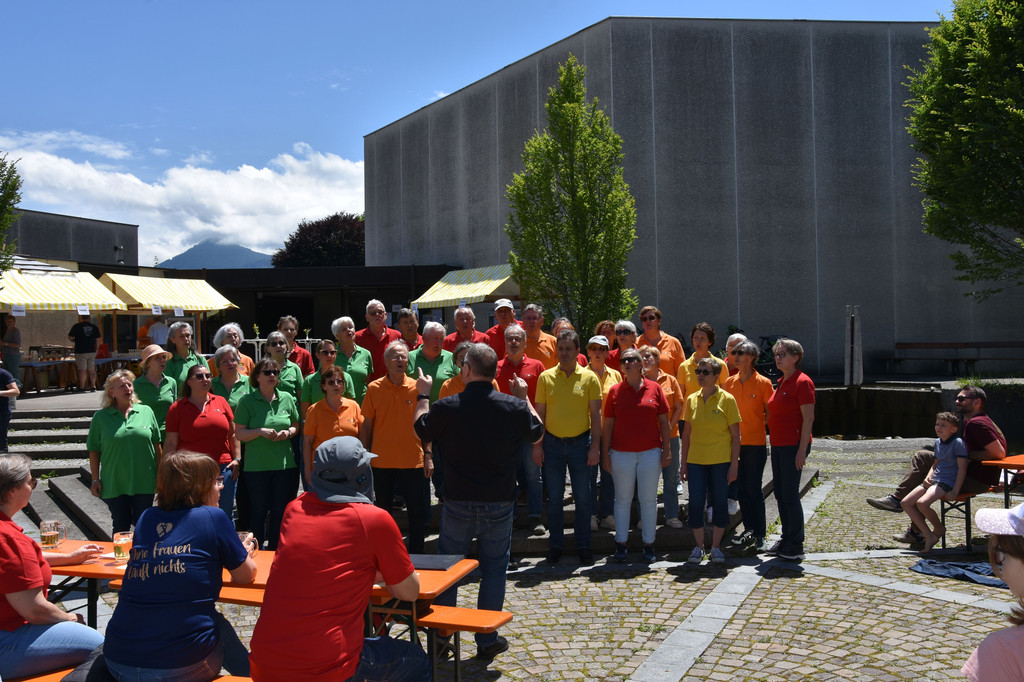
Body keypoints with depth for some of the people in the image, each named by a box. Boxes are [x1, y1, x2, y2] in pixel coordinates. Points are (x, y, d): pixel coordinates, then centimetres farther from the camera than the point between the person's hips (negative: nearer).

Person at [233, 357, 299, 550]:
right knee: (259, 512, 5)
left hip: (285, 465, 3)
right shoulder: (247, 401, -3)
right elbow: (239, 433, -4)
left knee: (280, 512, 8)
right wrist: (261, 431, -18)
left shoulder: (287, 398, 7)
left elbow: (296, 426, 16)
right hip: (256, 467, -3)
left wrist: (288, 432, -5)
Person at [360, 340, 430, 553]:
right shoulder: (374, 388, -1)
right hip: (382, 461, 0)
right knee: (381, 511, 11)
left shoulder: (417, 388, 1)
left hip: (414, 461, 0)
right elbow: (366, 425, 3)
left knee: (417, 512, 5)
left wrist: (428, 455, 0)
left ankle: (415, 557, 19)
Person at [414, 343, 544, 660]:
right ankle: (487, 640, 17)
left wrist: (423, 395, 22)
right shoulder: (514, 406, -9)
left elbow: (421, 430, 8)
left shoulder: (446, 407, -12)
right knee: (494, 569, 11)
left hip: (458, 504, 0)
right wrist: (524, 397, 21)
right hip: (500, 504, 1)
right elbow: (537, 434, 10)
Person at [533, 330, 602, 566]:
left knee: (582, 497, 5)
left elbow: (595, 414, 0)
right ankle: (555, 545, 19)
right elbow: (540, 413, 5)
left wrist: (595, 446, -6)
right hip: (552, 443, 1)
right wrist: (537, 444, -1)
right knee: (554, 497, 7)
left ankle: (583, 546, 17)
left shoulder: (589, 378, -1)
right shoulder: (546, 377, 3)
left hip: (580, 442, -1)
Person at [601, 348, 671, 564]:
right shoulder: (615, 391, 3)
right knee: (623, 499, 7)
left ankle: (648, 544, 16)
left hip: (650, 452, 0)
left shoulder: (654, 388, 2)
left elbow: (664, 421, 4)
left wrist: (667, 449, 0)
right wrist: (605, 453, 0)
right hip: (621, 453, 0)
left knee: (649, 499, 6)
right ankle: (621, 544, 16)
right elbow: (608, 424, 4)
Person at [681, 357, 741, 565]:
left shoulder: (727, 400, -4)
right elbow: (686, 433, 11)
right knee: (696, 503, 1)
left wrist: (734, 464, -8)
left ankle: (716, 547, 18)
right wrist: (683, 462, 7)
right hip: (696, 461, 3)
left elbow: (735, 435, -3)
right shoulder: (692, 400, 7)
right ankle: (699, 547, 15)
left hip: (720, 461, -3)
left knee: (719, 502, 5)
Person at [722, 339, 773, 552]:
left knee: (754, 488, -3)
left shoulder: (763, 382, -5)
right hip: (734, 443, 5)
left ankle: (760, 534, 6)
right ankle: (749, 530, 19)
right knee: (741, 488, 9)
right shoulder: (729, 382, 8)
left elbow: (770, 414, 0)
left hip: (755, 443, -4)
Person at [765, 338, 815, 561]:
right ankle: (786, 540, 21)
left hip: (793, 445, -9)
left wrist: (802, 450, -20)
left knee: (790, 494, -6)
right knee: (780, 494, 12)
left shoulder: (802, 382, -12)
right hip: (778, 445, 9)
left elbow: (808, 419, -16)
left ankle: (796, 546, 3)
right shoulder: (781, 383, 15)